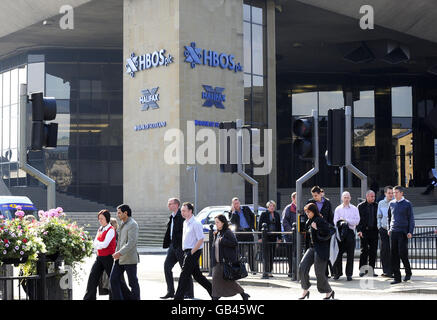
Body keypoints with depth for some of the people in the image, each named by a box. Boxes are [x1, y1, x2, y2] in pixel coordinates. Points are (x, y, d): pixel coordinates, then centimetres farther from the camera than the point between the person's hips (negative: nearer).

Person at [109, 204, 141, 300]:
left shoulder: (132, 224, -12)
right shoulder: (123, 224, 16)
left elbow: (132, 242, -22)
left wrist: (120, 253, -28)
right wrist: (117, 253, 17)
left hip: (129, 259, -9)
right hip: (119, 258, 9)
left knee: (133, 282, 1)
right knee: (113, 279, 1)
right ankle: (118, 298, 5)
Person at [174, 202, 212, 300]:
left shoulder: (195, 224, -16)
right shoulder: (185, 222, 13)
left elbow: (201, 240, -20)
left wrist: (191, 253, -19)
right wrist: (185, 252, 16)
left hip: (193, 252, -9)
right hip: (187, 251, 9)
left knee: (184, 276, -7)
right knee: (197, 275, 13)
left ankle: (178, 297, -2)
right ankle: (213, 290, 22)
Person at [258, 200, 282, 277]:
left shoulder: (277, 215, 11)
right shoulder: (264, 214, -1)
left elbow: (279, 226, 15)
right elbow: (260, 226, -1)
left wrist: (279, 237, 11)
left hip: (274, 236, 5)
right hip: (266, 236, -5)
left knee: (272, 253, 6)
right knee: (268, 253, -10)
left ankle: (269, 270, 14)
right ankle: (267, 271, -10)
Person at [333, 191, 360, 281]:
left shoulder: (354, 209, 11)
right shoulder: (338, 209, 13)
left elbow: (357, 221, -1)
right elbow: (335, 221, 3)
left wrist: (346, 220, -9)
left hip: (350, 232, 0)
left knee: (350, 254, 0)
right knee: (338, 253, -3)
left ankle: (349, 274, 6)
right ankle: (337, 273, 6)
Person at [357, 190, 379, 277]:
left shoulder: (376, 206, 11)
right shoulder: (361, 206, 3)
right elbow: (358, 219, 0)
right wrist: (359, 230, -10)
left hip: (374, 231, 3)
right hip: (364, 231, -3)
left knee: (373, 251, 4)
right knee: (364, 250, -5)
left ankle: (371, 270, 11)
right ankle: (362, 269, 0)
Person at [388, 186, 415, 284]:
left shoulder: (407, 204, -1)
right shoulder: (391, 203, 11)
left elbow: (411, 219, -1)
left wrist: (410, 232, -9)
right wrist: (389, 228, 16)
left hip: (403, 232, -4)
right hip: (393, 232, 4)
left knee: (402, 253, -9)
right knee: (394, 255, 1)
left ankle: (408, 272, 15)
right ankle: (397, 277, 5)